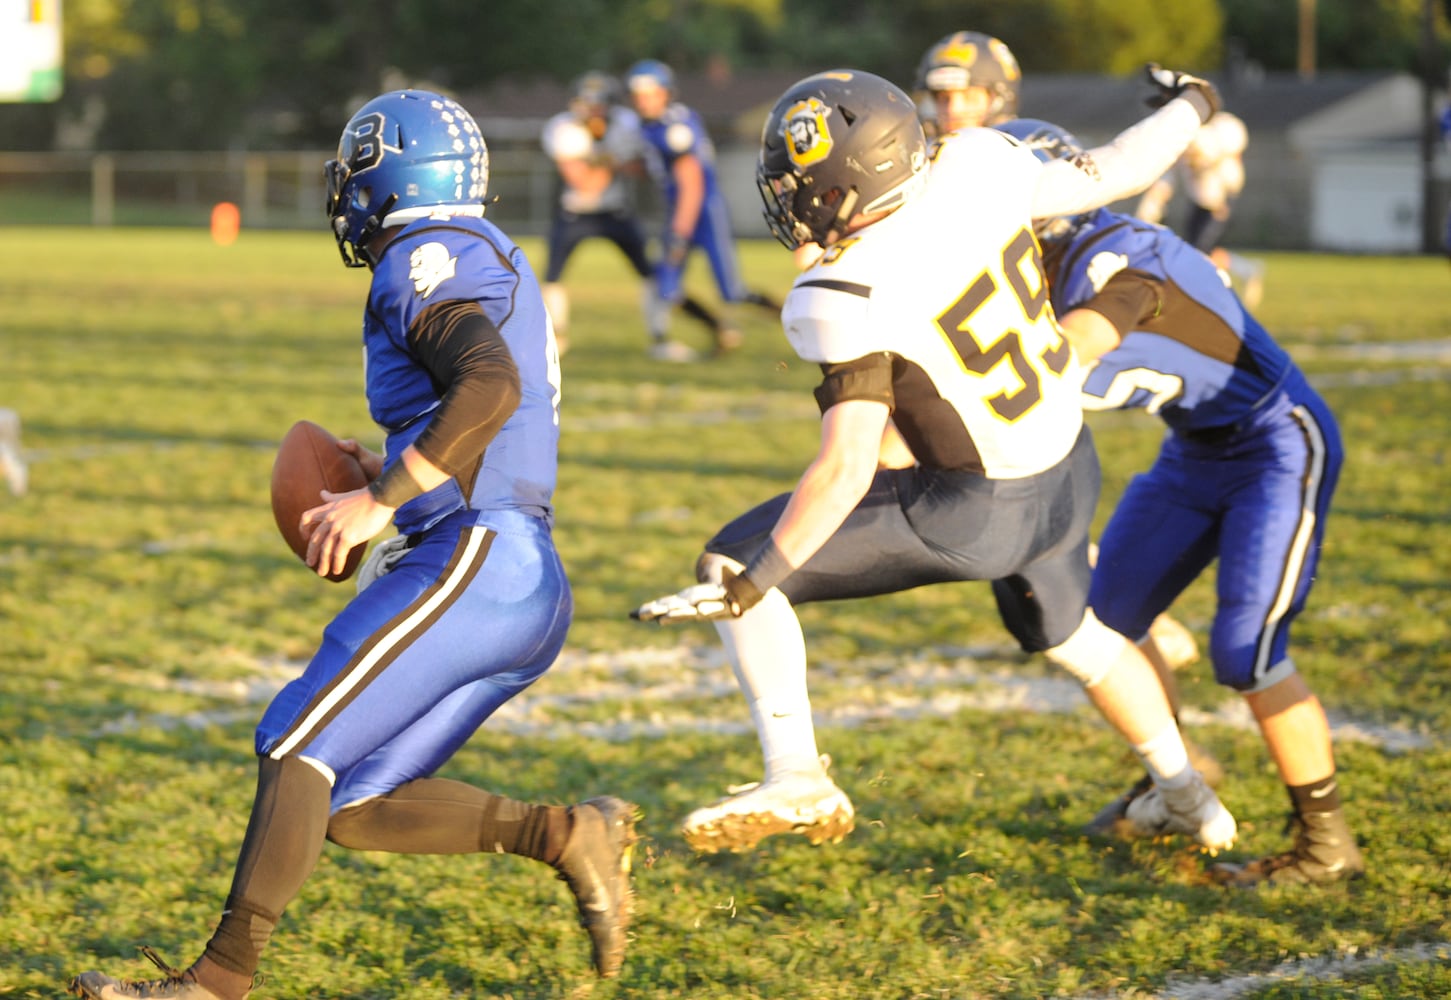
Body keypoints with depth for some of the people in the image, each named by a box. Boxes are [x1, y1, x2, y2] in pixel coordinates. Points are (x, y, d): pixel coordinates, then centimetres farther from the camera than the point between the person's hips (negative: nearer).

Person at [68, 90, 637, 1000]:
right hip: (531, 586, 9)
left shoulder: (426, 259, -6)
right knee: (354, 808, 7)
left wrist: (380, 503, -21)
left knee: (298, 746, -10)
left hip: (472, 562, -9)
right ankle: (566, 835, 1)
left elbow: (490, 386, -25)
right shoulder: (493, 263, 23)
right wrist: (396, 471, 25)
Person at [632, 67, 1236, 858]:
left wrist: (751, 583, -26)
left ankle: (796, 781, -5)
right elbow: (1107, 176, 3)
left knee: (734, 562, -4)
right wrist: (1189, 109, 22)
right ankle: (1188, 800, 48)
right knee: (1063, 633, 35)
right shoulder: (975, 166, -12)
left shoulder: (852, 298, -28)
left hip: (979, 511, -8)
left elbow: (847, 469, -30)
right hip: (1068, 468, 8)